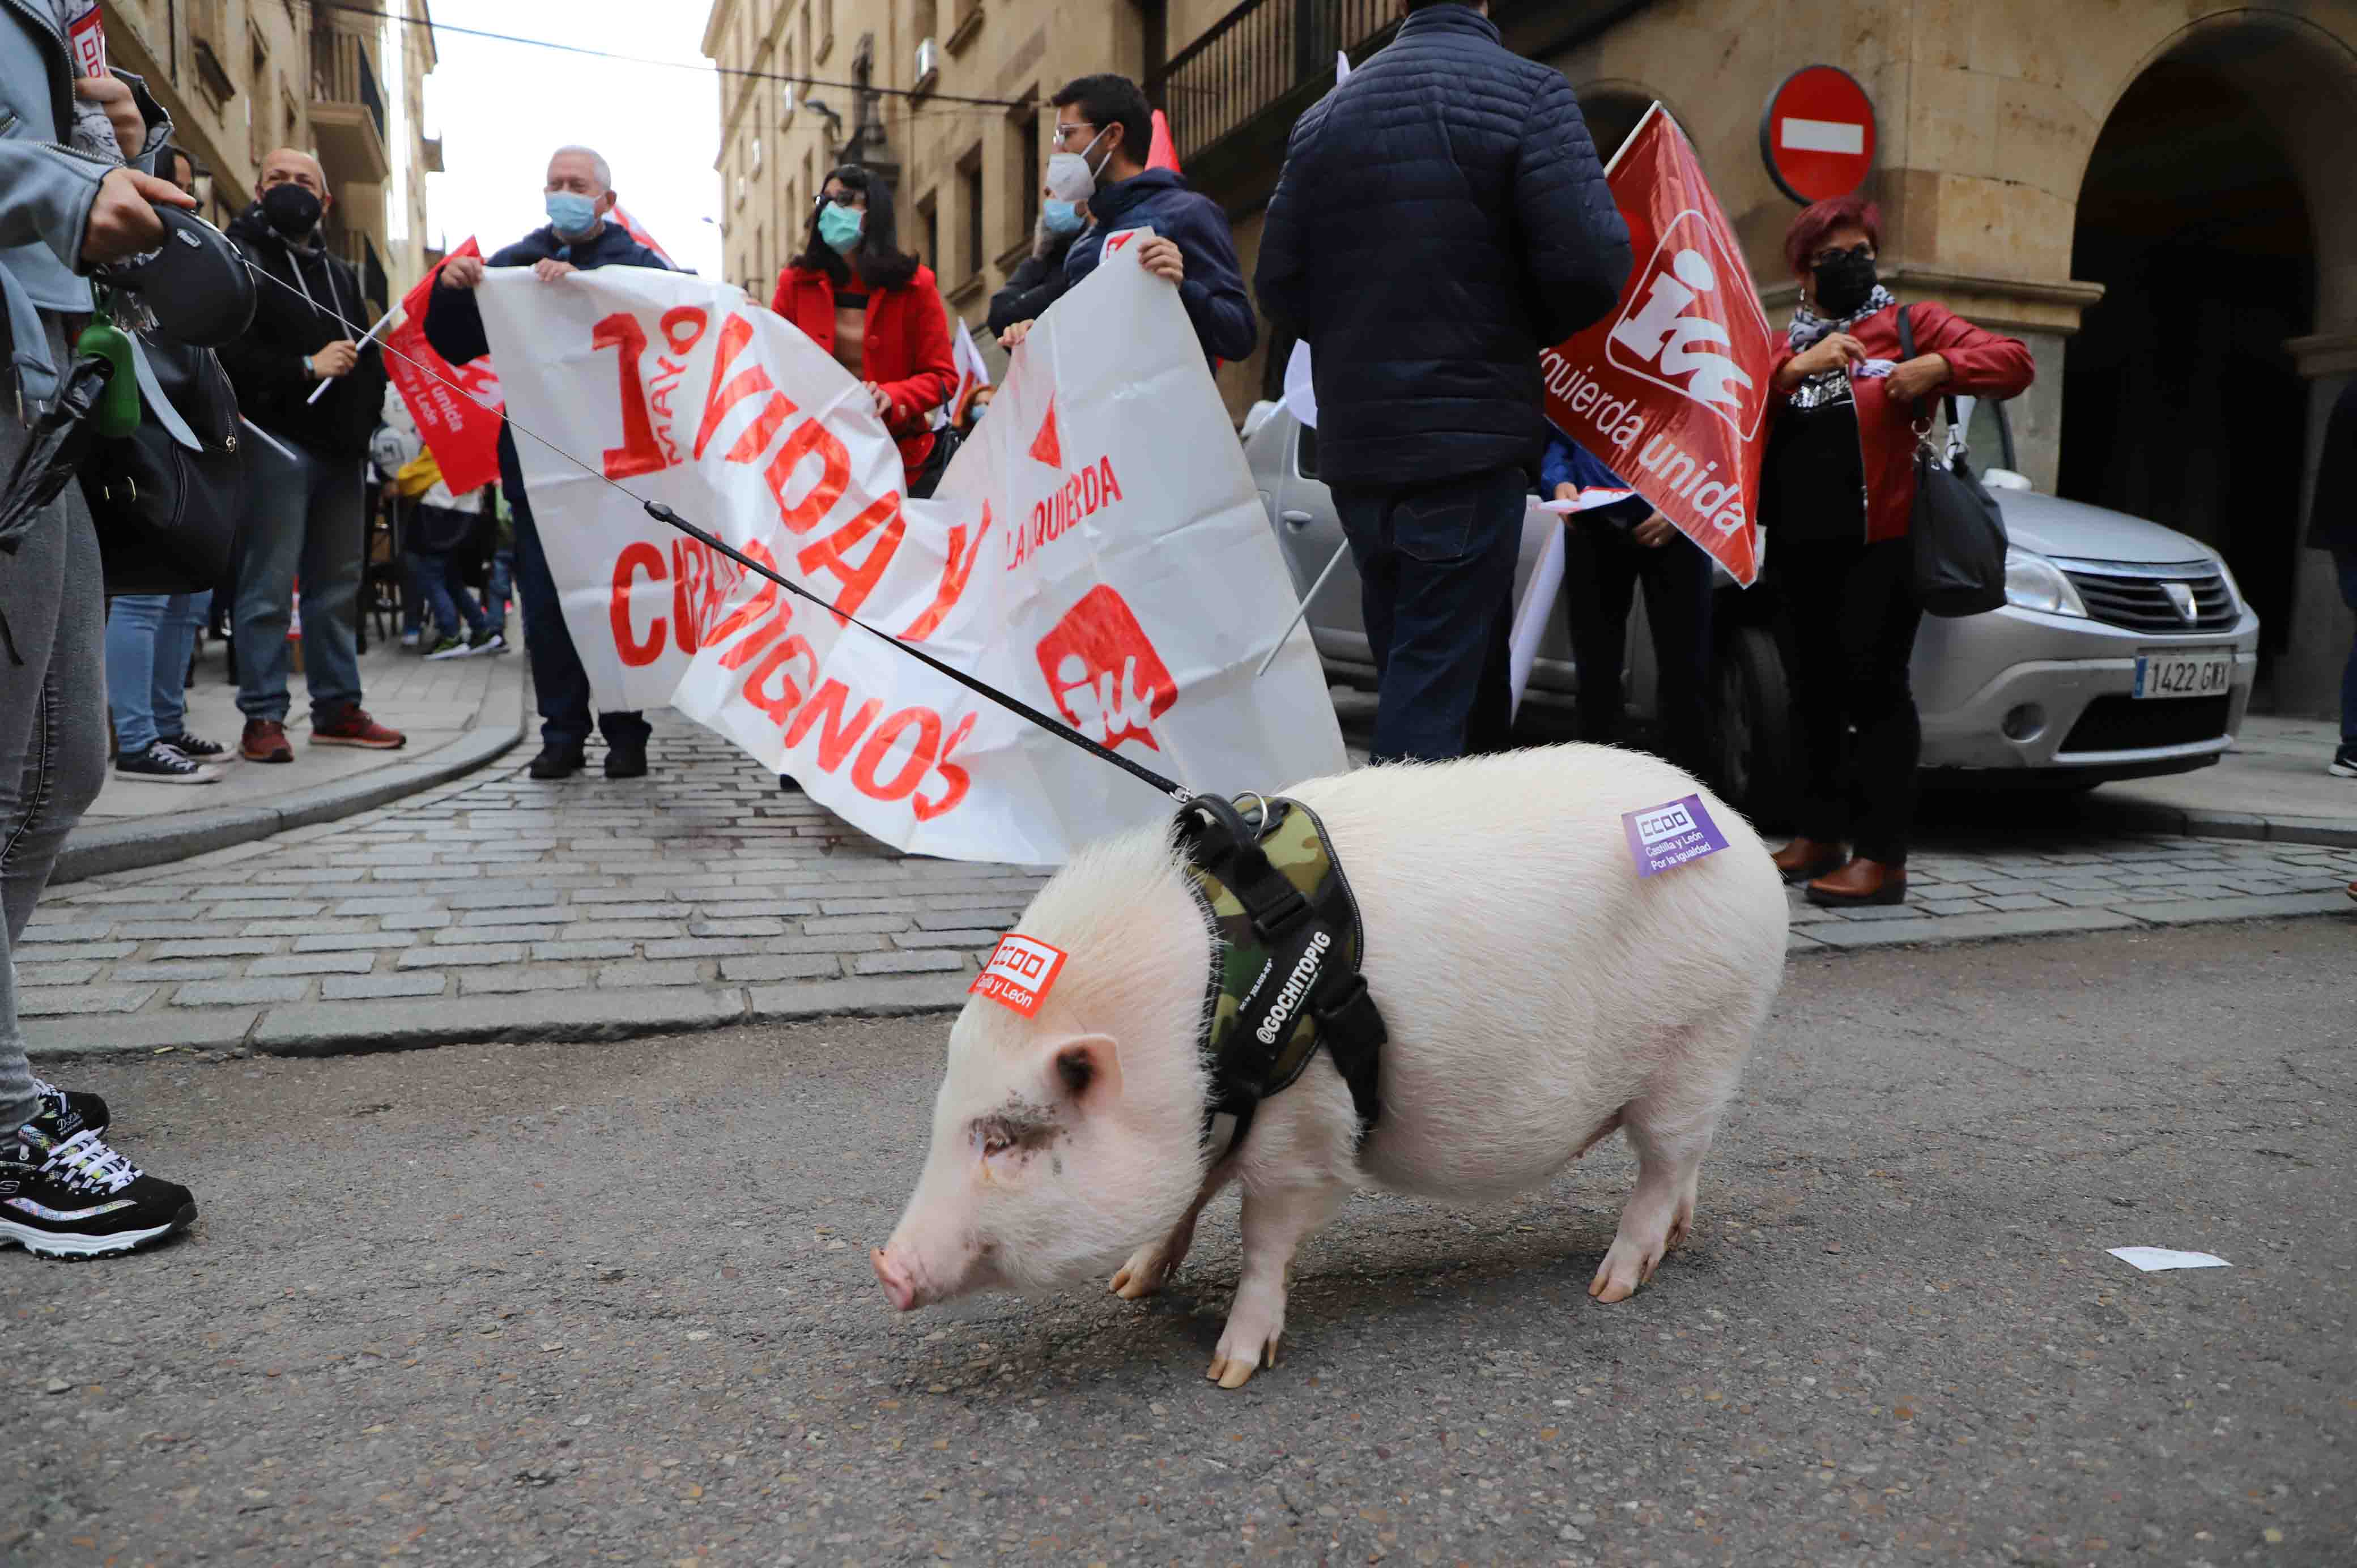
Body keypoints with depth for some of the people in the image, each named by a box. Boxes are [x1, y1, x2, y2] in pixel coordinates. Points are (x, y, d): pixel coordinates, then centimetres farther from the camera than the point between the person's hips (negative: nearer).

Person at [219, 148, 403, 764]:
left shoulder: (341, 272, 22)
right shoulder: (240, 258, 0)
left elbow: (367, 352, 24)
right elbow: (229, 352, -12)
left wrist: (366, 413, 8)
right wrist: (305, 368, -20)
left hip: (341, 445, 7)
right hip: (278, 441, -7)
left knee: (338, 585, 10)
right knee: (270, 585, -6)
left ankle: (338, 707, 17)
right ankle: (263, 717, -2)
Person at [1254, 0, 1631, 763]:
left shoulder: (1325, 114, 9)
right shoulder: (1527, 92, -6)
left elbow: (1279, 286, 7)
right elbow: (1591, 264, -14)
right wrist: (1526, 333, 6)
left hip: (1354, 447, 6)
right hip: (1470, 445, -5)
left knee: (1404, 672, 18)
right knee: (1437, 688, -2)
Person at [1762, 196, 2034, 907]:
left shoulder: (1909, 324, 9)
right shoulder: (1781, 349, 19)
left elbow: (2014, 361, 2)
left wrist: (1939, 368, -14)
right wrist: (1796, 371, -13)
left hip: (1878, 545, -5)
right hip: (1800, 548, 5)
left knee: (1876, 690, -10)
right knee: (1816, 692, 12)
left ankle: (1882, 857, -9)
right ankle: (1820, 835, 23)